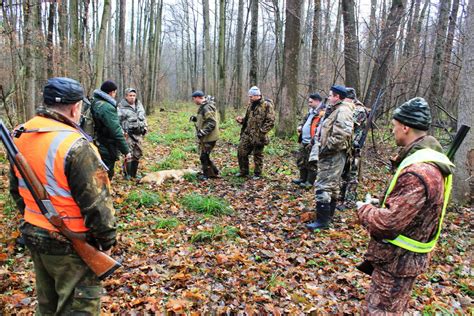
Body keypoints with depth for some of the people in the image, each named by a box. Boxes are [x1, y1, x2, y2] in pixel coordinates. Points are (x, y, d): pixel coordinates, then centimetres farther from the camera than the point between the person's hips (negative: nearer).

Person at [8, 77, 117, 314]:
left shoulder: (21, 136, 1)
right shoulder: (75, 146, -25)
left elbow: (16, 189, 14)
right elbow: (96, 203, -21)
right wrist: (107, 242, -8)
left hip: (33, 235, 8)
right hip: (69, 245, -8)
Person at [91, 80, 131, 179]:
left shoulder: (95, 103, 8)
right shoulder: (107, 107, -21)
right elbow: (116, 132, -23)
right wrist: (126, 151, -18)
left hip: (98, 147, 9)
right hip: (106, 150, -9)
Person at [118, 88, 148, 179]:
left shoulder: (139, 105, 14)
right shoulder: (122, 107, -7)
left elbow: (143, 117, 25)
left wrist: (145, 126, 15)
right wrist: (122, 131, -16)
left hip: (138, 134, 7)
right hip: (128, 134, -7)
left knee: (138, 154, 11)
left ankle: (134, 173, 23)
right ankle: (127, 174, 4)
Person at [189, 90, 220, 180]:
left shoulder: (207, 108, -20)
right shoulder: (203, 106, 12)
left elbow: (211, 123, -25)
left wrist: (203, 132, -29)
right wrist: (195, 118, 10)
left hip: (208, 137, -10)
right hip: (205, 137, 10)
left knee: (204, 156, -1)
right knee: (204, 155, 18)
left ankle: (207, 174, 14)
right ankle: (214, 172, 27)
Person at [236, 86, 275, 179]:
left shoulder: (267, 105, -12)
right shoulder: (251, 104, 11)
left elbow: (270, 121, -15)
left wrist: (261, 131, -20)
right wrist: (242, 120, 3)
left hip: (258, 136, -7)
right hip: (247, 134, 7)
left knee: (258, 155, 6)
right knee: (241, 152, 7)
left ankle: (257, 174, 22)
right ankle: (244, 171, 23)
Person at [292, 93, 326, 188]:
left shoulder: (322, 112, -15)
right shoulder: (311, 111, 17)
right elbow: (305, 119, 32)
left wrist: (313, 141, -27)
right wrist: (301, 126, 11)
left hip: (312, 142, -10)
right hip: (304, 141, 10)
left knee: (311, 163, 0)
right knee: (301, 160, 18)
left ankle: (310, 182, 11)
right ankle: (303, 179, 31)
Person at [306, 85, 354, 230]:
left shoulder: (342, 111, -16)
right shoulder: (336, 110, 18)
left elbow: (341, 135, -27)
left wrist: (326, 148, -21)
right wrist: (322, 146, 13)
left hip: (333, 156, -11)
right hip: (331, 155, 11)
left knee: (323, 186, -11)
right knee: (332, 185, 17)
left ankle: (322, 220, -6)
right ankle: (328, 215, 28)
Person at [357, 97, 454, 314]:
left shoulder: (417, 172, -31)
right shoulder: (430, 158, 3)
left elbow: (389, 223, -31)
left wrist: (364, 210, -14)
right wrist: (383, 204, 7)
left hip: (397, 260, -10)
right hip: (405, 256, 10)